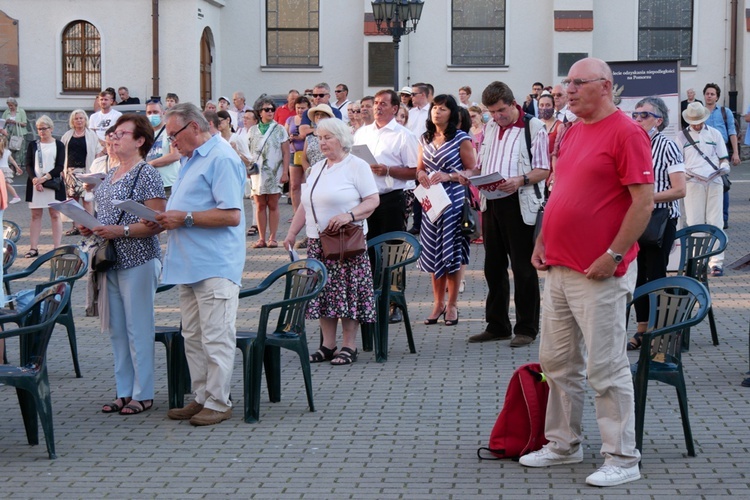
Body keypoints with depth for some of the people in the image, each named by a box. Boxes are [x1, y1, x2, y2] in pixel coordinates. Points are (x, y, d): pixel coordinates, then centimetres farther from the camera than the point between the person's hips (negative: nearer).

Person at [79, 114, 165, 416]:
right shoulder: (111, 175, 15)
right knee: (116, 329, 11)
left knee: (138, 329, -2)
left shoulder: (146, 174, -10)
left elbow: (157, 222, -17)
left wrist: (121, 231, -24)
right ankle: (124, 392, 20)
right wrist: (90, 228, 5)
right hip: (111, 261, 8)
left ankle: (143, 394, 6)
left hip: (137, 261, -8)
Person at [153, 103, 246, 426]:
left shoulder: (221, 159, -12)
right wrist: (167, 219, 9)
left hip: (215, 266, -10)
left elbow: (231, 215, -20)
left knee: (216, 339, -4)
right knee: (193, 338, 13)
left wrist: (185, 218, -16)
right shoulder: (189, 160, 21)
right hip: (189, 265, 10)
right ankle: (201, 398, 20)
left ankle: (218, 403, 2)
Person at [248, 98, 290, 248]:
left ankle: (272, 238, 3)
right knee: (260, 205, 2)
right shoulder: (253, 130, 11)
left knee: (273, 205, -1)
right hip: (257, 172, 2)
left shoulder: (279, 130, 4)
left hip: (275, 172, -2)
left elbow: (286, 152, 1)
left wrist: (285, 172, -7)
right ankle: (261, 238, 6)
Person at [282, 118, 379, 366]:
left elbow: (373, 200, -10)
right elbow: (305, 205, 20)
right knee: (322, 291, 5)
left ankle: (349, 346, 0)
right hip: (317, 242, 7)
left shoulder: (357, 166, -3)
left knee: (347, 291, -6)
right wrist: (292, 233, 13)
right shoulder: (317, 168, 18)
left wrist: (349, 215, -23)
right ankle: (328, 344, 11)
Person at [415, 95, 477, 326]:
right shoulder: (425, 139, 13)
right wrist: (421, 175, -4)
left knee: (452, 252, -2)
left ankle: (452, 304, 7)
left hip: (453, 200, -4)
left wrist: (449, 176, -17)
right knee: (432, 253, 5)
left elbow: (472, 170, -4)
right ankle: (438, 303, 15)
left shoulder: (461, 138, -2)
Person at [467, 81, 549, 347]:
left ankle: (526, 328, 6)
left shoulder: (534, 127, -5)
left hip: (519, 203, -6)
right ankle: (497, 325, 21)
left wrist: (520, 181, -25)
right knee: (494, 265, 12)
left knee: (523, 267, -1)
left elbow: (544, 169, -9)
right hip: (491, 202, 7)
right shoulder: (489, 128, 14)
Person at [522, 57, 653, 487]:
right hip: (560, 269, 9)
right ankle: (564, 444, 28)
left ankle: (622, 459, 4)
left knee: (606, 368, -4)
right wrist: (543, 242, 14)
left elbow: (644, 201, -16)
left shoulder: (626, 133, -12)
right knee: (557, 362, 15)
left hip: (600, 274, -9)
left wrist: (612, 256, -18)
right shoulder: (573, 132, 15)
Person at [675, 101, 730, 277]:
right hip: (693, 183, -1)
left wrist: (724, 166, -4)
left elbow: (723, 157, 18)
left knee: (715, 222, -3)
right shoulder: (682, 136, 12)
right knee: (694, 222, -2)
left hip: (714, 182, 1)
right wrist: (684, 171, -11)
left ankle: (716, 261, -2)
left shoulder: (714, 134, 16)